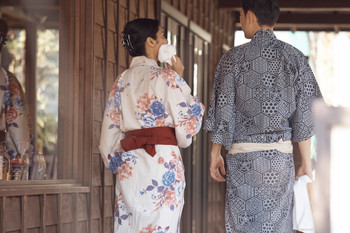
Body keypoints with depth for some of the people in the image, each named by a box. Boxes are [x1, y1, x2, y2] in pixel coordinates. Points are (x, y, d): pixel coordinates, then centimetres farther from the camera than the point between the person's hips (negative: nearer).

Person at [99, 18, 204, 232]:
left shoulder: (122, 81, 12)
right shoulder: (166, 77, -5)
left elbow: (109, 136, 14)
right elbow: (187, 126, -2)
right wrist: (179, 79, 5)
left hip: (128, 165, 6)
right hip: (162, 162, -6)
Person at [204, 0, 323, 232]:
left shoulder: (234, 58, -3)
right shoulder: (295, 57, 1)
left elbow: (222, 112, -2)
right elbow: (303, 115, 1)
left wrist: (215, 154, 9)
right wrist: (306, 160, 7)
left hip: (243, 156, -2)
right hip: (281, 157, 2)